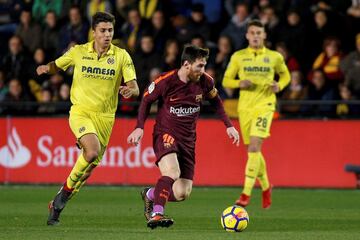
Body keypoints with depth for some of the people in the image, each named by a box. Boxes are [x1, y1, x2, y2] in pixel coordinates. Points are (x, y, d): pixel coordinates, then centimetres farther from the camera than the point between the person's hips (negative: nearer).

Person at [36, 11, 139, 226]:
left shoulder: (121, 56, -1)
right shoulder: (79, 52, 0)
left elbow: (135, 88, -4)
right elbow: (57, 66, 16)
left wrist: (130, 90, -29)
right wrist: (46, 68, -8)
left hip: (105, 117, 2)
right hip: (81, 111, -2)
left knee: (90, 166, 4)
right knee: (92, 152, -28)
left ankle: (57, 205, 23)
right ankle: (68, 188, -6)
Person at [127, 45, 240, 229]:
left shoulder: (205, 81, -5)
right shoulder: (165, 81, -16)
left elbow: (215, 101, 16)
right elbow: (146, 100, 1)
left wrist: (228, 125, 10)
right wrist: (139, 127, -7)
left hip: (188, 139, 5)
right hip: (165, 133, -5)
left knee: (182, 193, -1)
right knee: (172, 173, -34)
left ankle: (150, 195, 26)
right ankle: (156, 214, -26)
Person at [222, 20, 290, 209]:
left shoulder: (274, 57, 3)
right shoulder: (238, 57, 5)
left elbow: (285, 75, 19)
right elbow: (226, 81, 8)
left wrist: (279, 86, -3)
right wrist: (240, 83, -13)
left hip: (264, 105, -3)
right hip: (245, 106, 3)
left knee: (254, 147, -18)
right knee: (253, 150, 9)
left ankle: (246, 194, -19)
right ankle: (265, 187, 34)